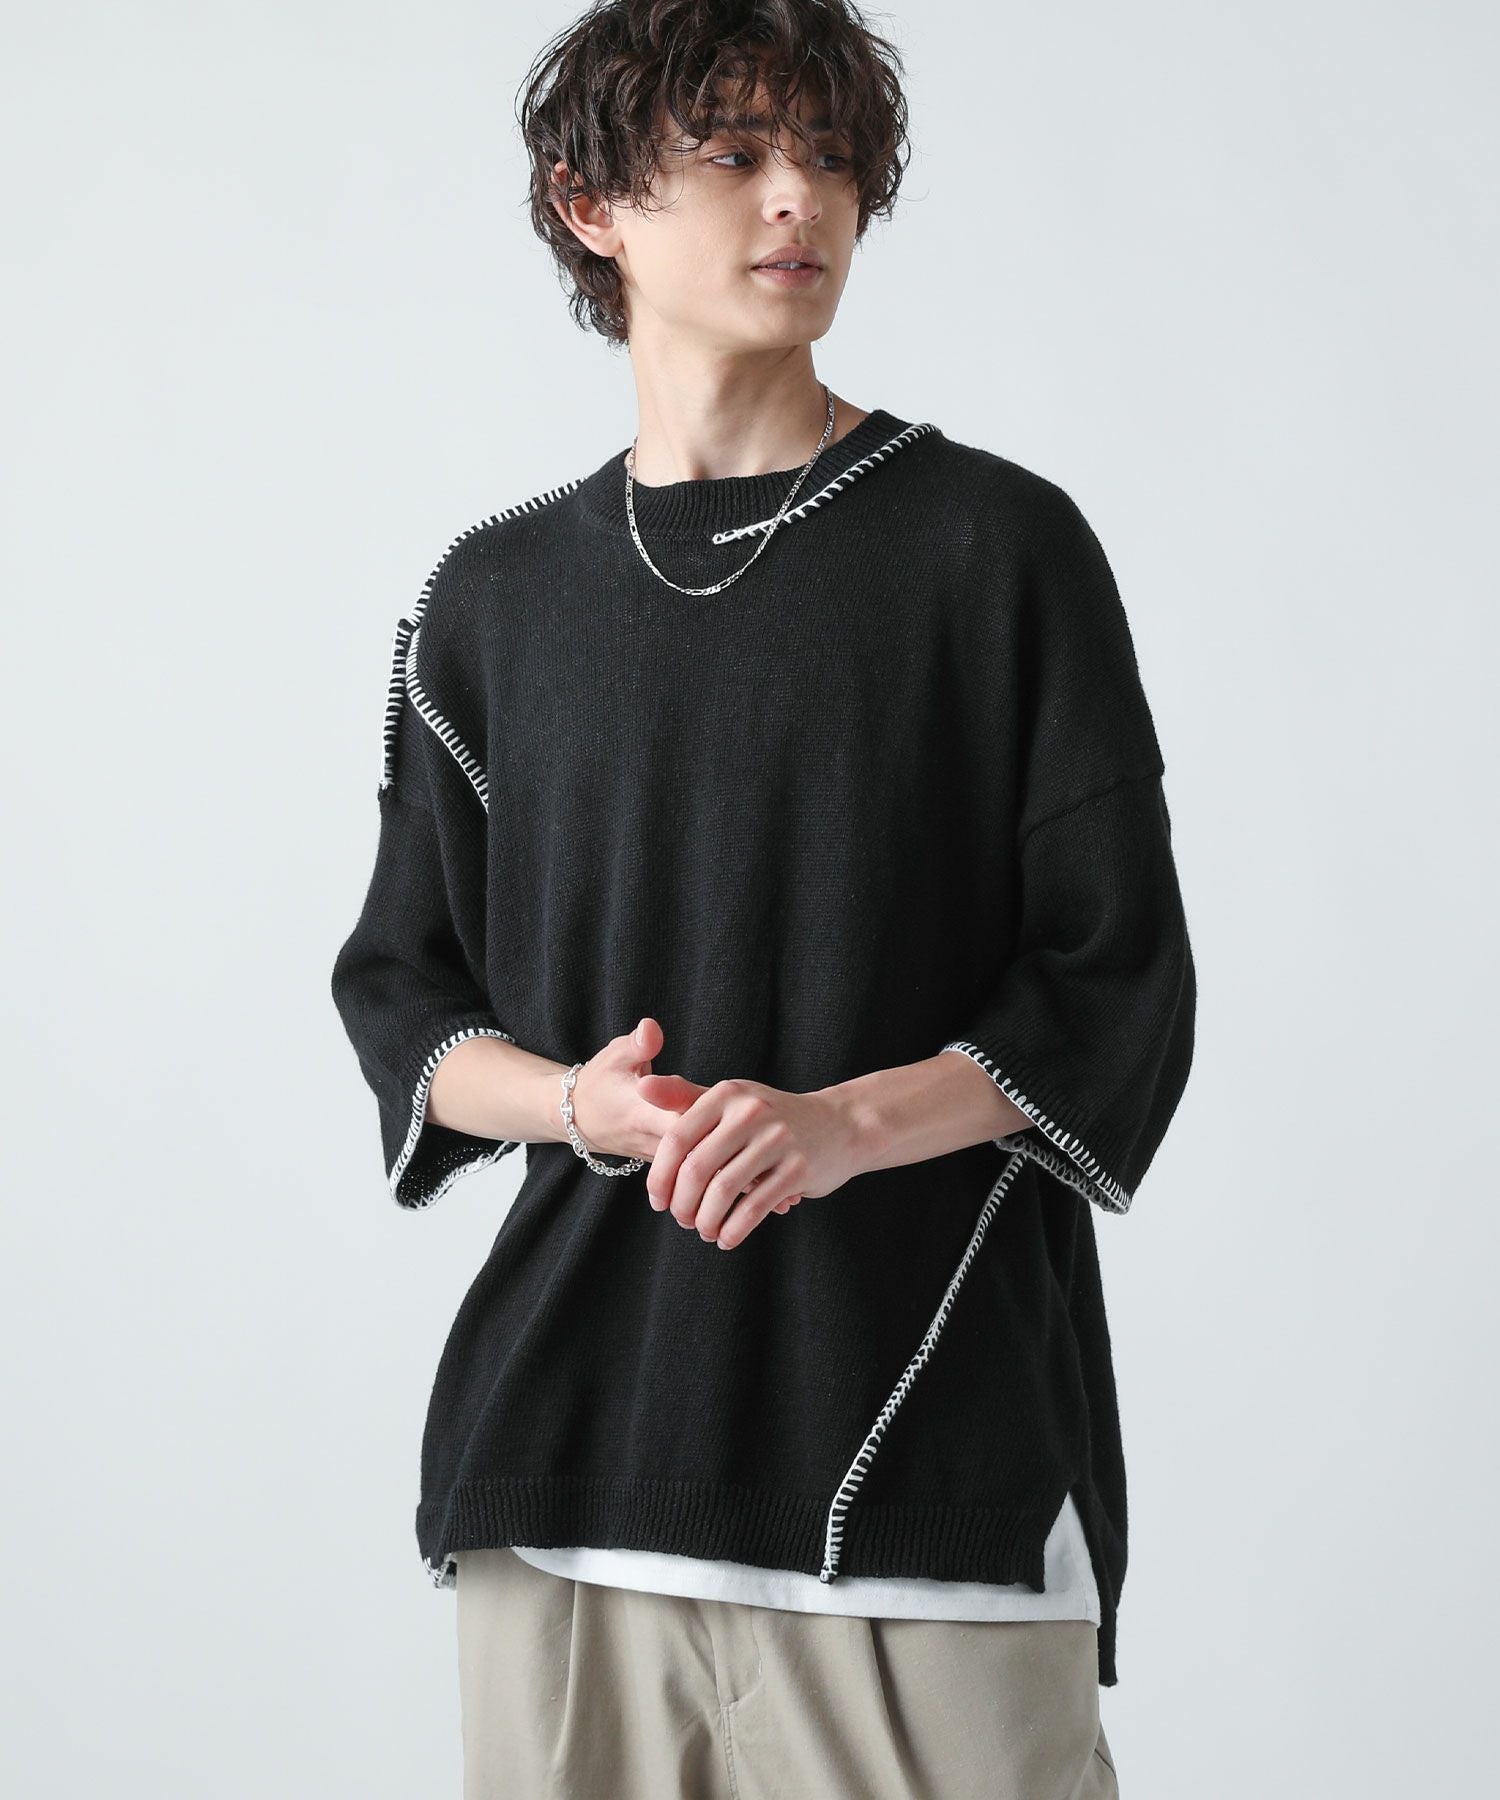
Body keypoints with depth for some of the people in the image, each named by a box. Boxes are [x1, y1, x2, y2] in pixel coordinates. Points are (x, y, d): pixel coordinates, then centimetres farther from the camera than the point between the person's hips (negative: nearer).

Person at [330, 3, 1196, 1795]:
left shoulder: (1000, 543, 2)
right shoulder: (497, 595, 13)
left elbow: (1120, 990, -1)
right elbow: (401, 992, 15)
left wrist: (845, 1120, -17)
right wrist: (573, 1099, -7)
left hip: (933, 1440, -3)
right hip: (571, 1441, 3)